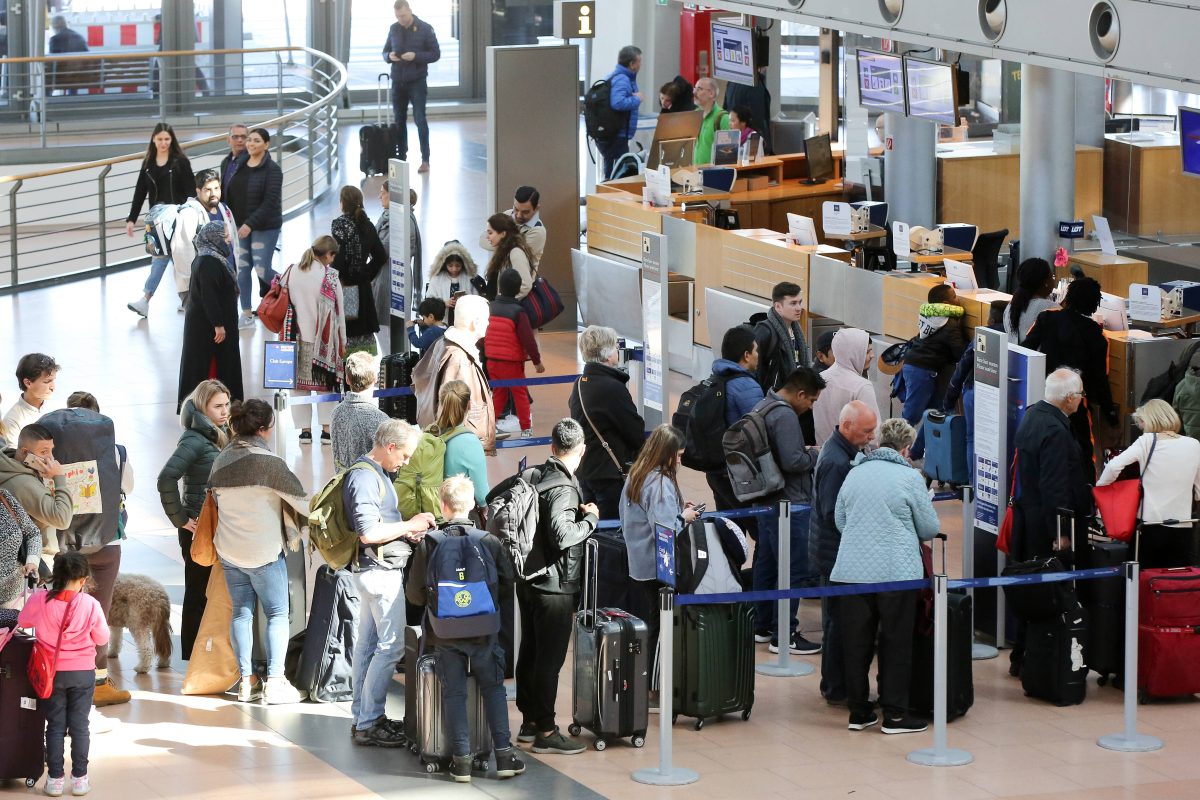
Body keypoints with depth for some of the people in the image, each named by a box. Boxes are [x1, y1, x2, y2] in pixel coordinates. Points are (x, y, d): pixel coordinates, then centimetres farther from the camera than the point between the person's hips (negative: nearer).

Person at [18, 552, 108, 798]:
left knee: (55, 725, 10)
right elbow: (102, 639, -3)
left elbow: (23, 621, 8)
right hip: (82, 673, -1)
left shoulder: (39, 600, -12)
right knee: (79, 725, 8)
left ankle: (55, 778, 11)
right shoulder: (90, 604, -15)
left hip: (51, 673, 1)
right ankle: (79, 778, 12)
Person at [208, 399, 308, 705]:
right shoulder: (269, 462, -17)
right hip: (265, 550, -6)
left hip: (229, 550, 6)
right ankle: (275, 682, -3)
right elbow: (299, 500, -14)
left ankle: (246, 681, 11)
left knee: (241, 613, 11)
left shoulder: (221, 460, 2)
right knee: (278, 613, 2)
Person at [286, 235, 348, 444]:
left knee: (299, 383, 8)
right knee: (326, 384, 5)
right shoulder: (330, 276, -7)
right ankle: (327, 429, 2)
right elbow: (339, 311, -3)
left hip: (297, 338, 3)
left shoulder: (292, 273, 4)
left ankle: (305, 429, 8)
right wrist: (342, 341, 7)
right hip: (323, 340, -3)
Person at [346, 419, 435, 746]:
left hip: (373, 570, 11)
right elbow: (368, 532, -25)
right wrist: (410, 525, -15)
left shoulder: (375, 474, 15)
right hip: (381, 570, -11)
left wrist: (408, 533, 10)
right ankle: (370, 724, -8)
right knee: (391, 645, -10)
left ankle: (362, 717, 19)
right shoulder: (365, 477, -18)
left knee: (368, 643, 13)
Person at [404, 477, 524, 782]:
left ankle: (462, 760, 6)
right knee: (493, 688, 12)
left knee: (453, 693, 7)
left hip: (445, 633, 0)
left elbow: (414, 594, -6)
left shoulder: (428, 544, -9)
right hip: (484, 631, 0)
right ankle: (503, 754, 10)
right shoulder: (489, 542, -8)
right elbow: (508, 584, -1)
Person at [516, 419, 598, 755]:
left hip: (528, 582, 9)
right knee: (550, 659, -3)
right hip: (555, 586, -9)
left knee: (530, 652, 17)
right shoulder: (562, 488, -20)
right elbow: (561, 536, -29)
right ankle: (545, 732, 1)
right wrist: (590, 517, -13)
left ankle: (529, 721, 27)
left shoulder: (534, 476, 5)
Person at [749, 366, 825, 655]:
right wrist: (814, 455, -8)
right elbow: (792, 461, -26)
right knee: (794, 570, -6)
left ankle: (763, 626, 26)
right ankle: (784, 636, -5)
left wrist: (804, 451, 14)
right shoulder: (785, 416, -20)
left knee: (766, 564, 17)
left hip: (767, 500, 10)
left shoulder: (762, 407, 11)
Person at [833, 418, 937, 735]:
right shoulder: (909, 477, -5)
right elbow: (930, 529, 1)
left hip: (851, 569, 4)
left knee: (856, 643, 10)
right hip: (896, 572, -4)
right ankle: (894, 714, 7)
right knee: (896, 645, 4)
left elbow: (839, 520, 17)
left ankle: (858, 712, 16)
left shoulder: (854, 474, 8)